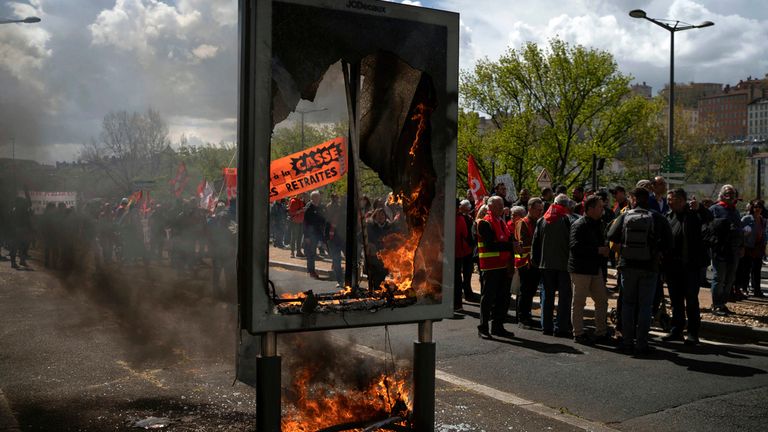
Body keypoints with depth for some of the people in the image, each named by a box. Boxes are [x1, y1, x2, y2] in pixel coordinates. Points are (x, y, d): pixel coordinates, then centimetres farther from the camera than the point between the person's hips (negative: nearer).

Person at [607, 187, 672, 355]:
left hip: (628, 266, 1)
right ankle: (641, 343, 5)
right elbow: (668, 242, -6)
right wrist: (658, 253, 8)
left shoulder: (624, 217, -3)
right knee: (645, 305, 5)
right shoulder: (658, 218, -5)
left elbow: (611, 236, -4)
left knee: (628, 303, 11)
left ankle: (627, 341, 12)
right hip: (649, 266, -1)